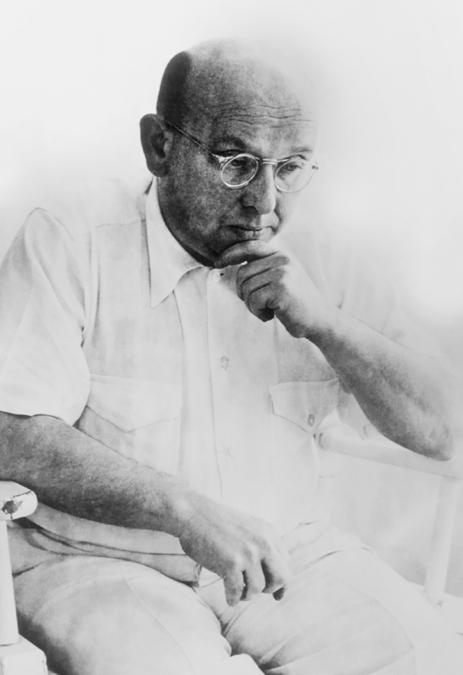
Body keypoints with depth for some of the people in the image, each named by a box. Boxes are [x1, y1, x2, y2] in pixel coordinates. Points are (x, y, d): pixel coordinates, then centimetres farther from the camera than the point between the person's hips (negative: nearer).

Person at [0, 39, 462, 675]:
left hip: (290, 557, 4)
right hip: (103, 566, -3)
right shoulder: (67, 243, -6)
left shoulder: (315, 266, 5)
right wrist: (187, 510, -25)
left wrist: (322, 322, -14)